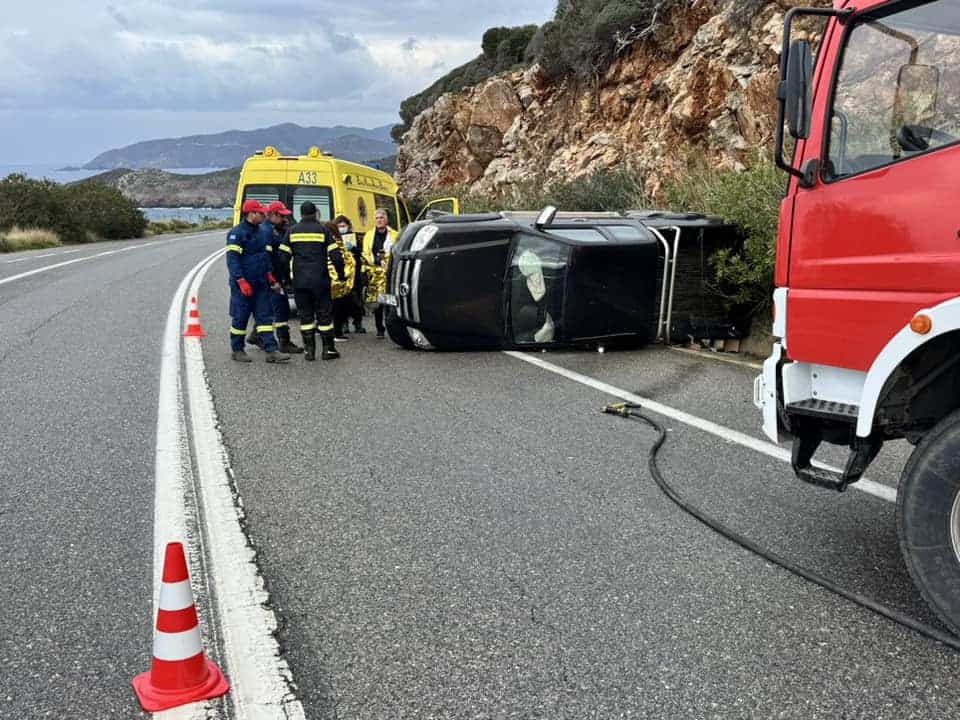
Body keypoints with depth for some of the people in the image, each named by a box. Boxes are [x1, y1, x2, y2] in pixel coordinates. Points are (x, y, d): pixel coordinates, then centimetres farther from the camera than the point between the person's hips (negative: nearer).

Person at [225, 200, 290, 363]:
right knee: (240, 317, 3)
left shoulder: (260, 232, 14)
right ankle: (237, 351, 15)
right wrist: (241, 281, -22)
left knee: (265, 316, 2)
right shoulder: (237, 234, -11)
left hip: (261, 284, 7)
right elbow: (232, 259, -17)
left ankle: (271, 351, 0)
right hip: (243, 285, -7)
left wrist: (270, 275, 15)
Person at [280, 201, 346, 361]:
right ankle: (328, 349, 8)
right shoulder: (323, 230, -1)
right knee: (324, 313, 6)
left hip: (299, 281, 2)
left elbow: (284, 256, 2)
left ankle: (309, 350, 8)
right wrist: (341, 274, 8)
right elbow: (335, 256, -5)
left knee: (305, 314, 9)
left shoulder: (293, 231, 5)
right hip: (320, 280, -2)